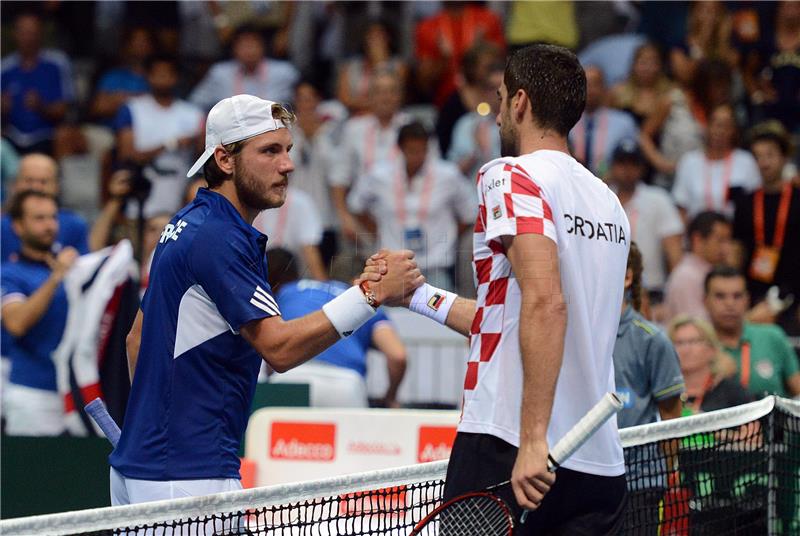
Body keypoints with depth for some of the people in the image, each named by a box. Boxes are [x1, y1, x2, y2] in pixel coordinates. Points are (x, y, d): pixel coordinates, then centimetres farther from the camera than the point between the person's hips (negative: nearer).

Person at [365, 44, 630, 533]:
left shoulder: (513, 175, -6)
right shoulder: (608, 202, 18)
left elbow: (545, 303, -21)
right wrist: (415, 294, 32)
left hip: (507, 454, -7)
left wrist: (533, 439, -24)